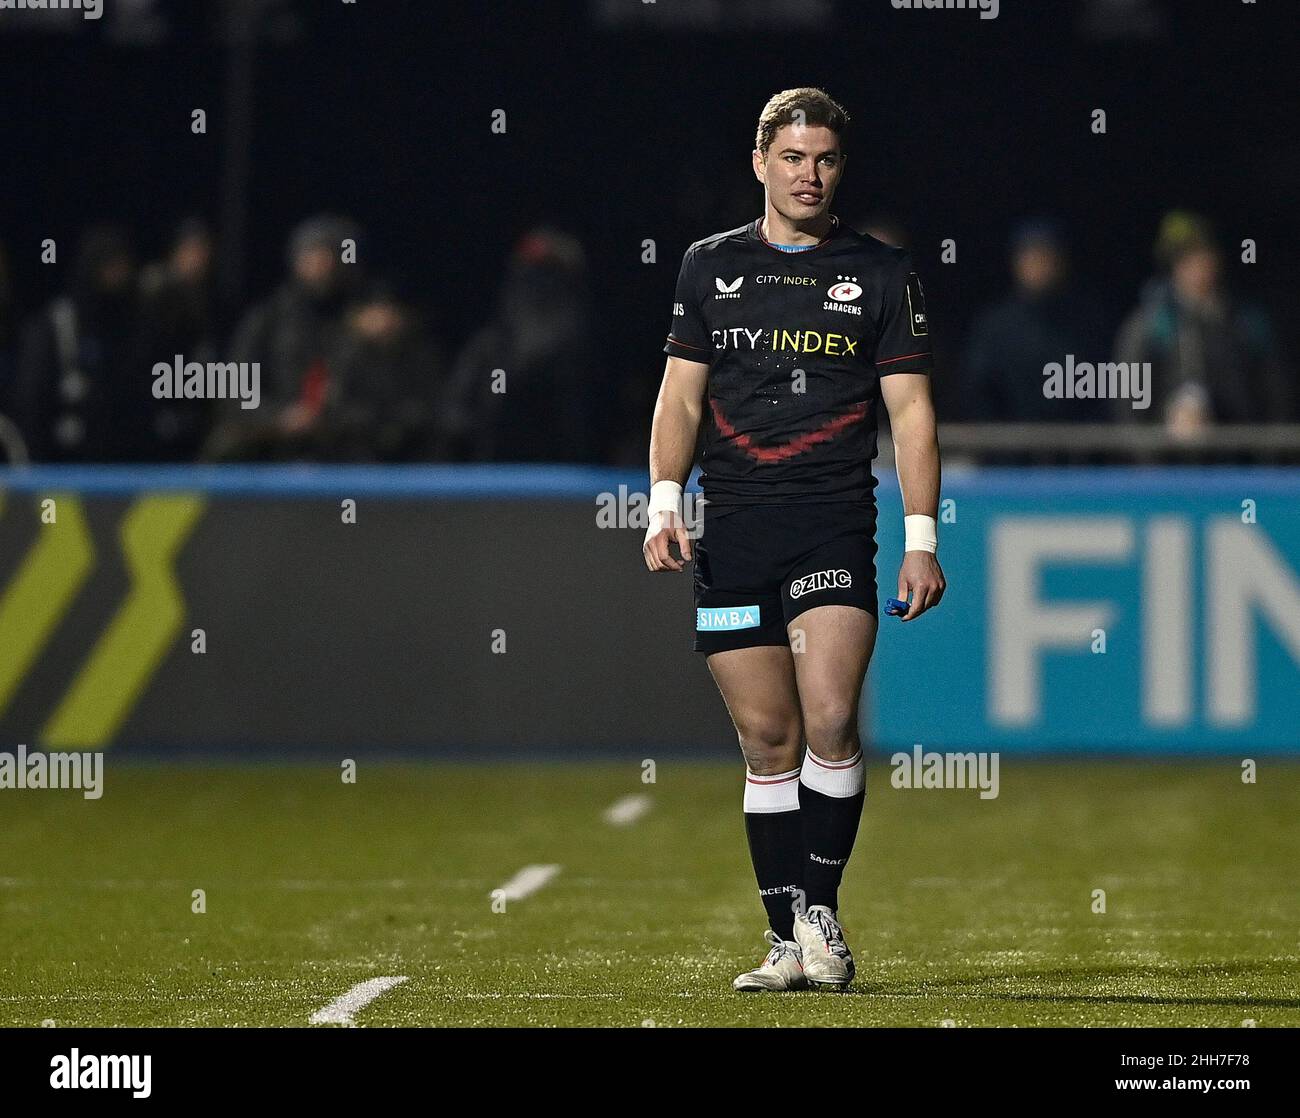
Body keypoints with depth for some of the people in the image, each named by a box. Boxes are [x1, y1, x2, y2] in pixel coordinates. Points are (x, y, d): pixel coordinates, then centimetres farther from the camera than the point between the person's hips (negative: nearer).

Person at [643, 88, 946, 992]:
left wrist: (922, 538, -3)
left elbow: (911, 409, 5)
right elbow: (681, 396, 13)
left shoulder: (882, 274, 6)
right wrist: (665, 503, 0)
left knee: (830, 721, -18)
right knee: (768, 739, 1)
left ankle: (822, 914, -6)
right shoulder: (710, 266, 11)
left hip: (835, 530, -2)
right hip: (733, 533, 2)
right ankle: (789, 941, 5)